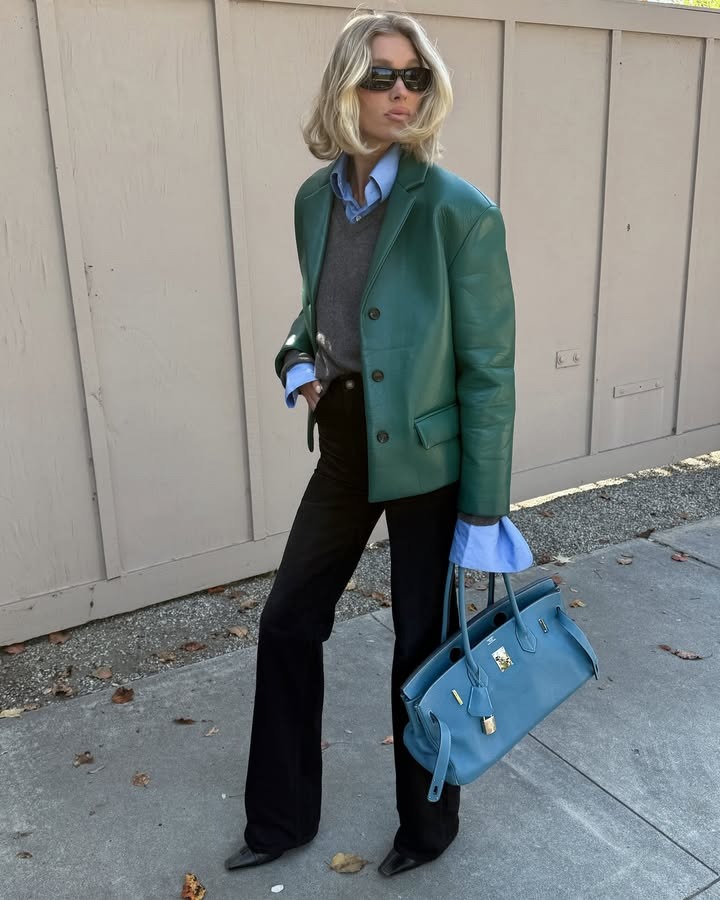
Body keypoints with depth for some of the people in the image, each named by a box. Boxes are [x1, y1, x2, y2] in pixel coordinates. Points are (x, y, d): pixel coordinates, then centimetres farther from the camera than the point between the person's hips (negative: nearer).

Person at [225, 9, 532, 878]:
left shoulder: (458, 210, -16)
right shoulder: (315, 197, 2)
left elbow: (488, 369, -14)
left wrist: (484, 509, -12)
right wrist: (298, 360, -5)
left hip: (425, 455, -6)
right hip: (344, 446, 6)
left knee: (423, 646, 10)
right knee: (287, 619, 13)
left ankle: (427, 825, 38)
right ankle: (282, 815, 36)